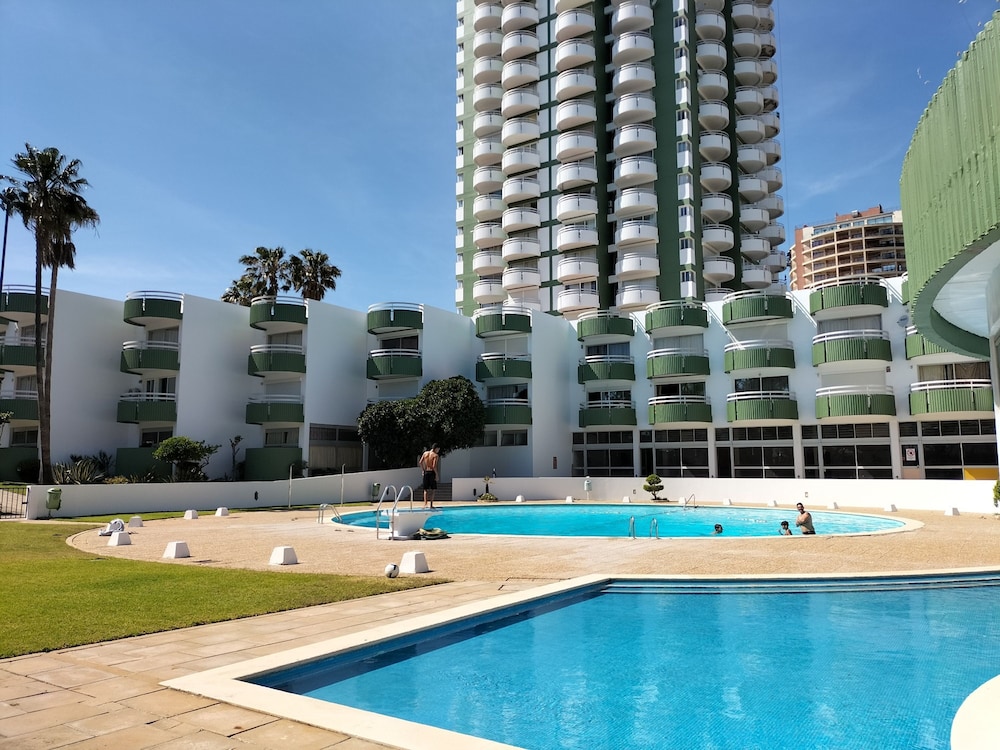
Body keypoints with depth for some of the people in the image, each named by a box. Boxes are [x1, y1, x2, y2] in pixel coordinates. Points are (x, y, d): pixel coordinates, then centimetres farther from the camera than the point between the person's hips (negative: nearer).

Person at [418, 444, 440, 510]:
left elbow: (420, 463, 3)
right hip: (432, 472, -4)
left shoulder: (425, 453, 7)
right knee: (432, 490, 4)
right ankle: (431, 505, 4)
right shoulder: (435, 455, -9)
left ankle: (425, 504, 3)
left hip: (426, 472, 4)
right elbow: (434, 466, -18)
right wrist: (436, 475, -11)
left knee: (426, 489, 10)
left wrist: (423, 470, 11)